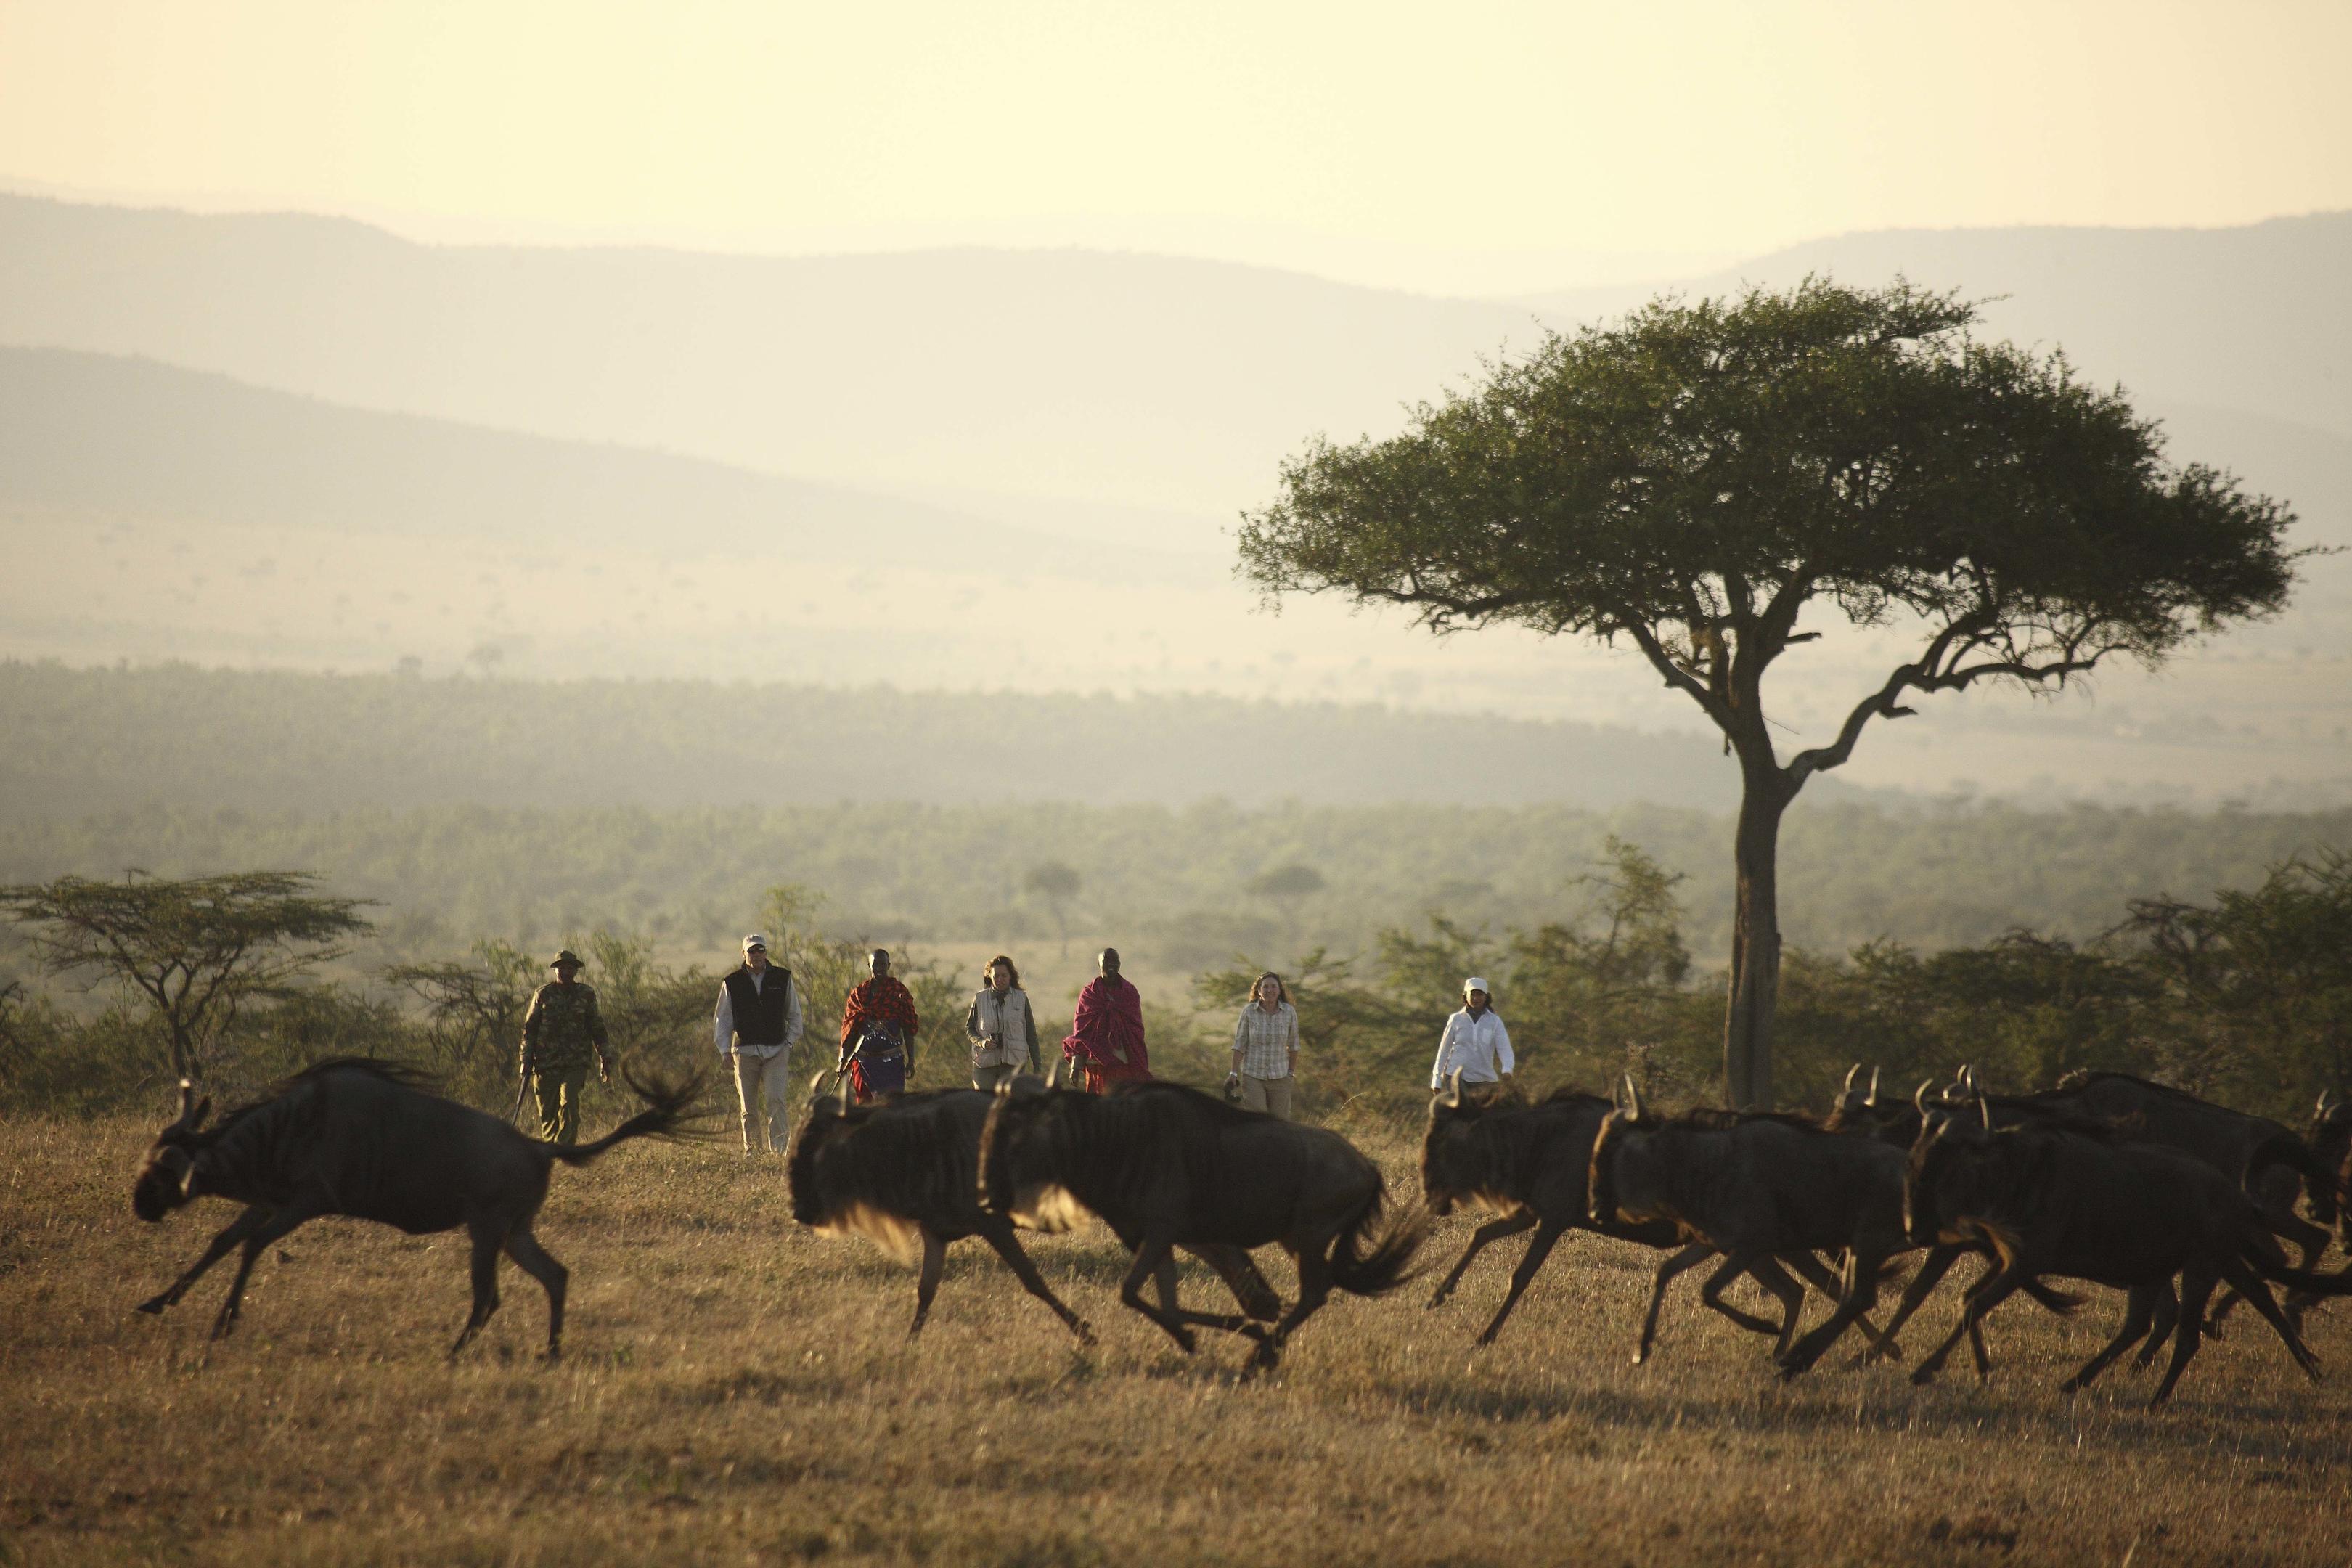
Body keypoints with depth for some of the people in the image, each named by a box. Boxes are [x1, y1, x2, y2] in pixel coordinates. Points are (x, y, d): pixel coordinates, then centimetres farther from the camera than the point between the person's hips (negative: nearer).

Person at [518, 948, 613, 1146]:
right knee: (547, 1111, 4)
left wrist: (605, 1059, 12)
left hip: (575, 1063, -1)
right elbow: (529, 1029, 8)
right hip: (546, 1063, 1)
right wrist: (526, 1060, 2)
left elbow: (598, 1029, 15)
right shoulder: (543, 994, 6)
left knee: (569, 1103, -18)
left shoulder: (586, 995, 8)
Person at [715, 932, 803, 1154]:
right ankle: (752, 1150, 11)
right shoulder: (732, 983, 6)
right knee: (749, 1107, 3)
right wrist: (724, 1050, 2)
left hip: (776, 1051, -1)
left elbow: (794, 1015, 14)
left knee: (775, 1101, -14)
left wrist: (790, 1043, 4)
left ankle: (779, 1149, -16)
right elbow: (722, 1019, 11)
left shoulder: (782, 979, 7)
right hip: (745, 1051, 1)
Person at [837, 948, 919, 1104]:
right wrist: (843, 1059, 6)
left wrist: (911, 1060, -3)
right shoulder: (859, 993, 8)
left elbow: (908, 1029, 1)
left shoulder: (899, 992, 1)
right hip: (864, 1059, 3)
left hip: (892, 1060, -3)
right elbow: (849, 1029, 10)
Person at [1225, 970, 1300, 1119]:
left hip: (1279, 1077, 2)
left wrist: (1291, 1072, 11)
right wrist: (1234, 1073, -5)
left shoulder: (1289, 1012, -3)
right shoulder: (1249, 1011, -6)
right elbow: (1239, 1045, -1)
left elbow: (1293, 1045, 8)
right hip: (1252, 1076, -2)